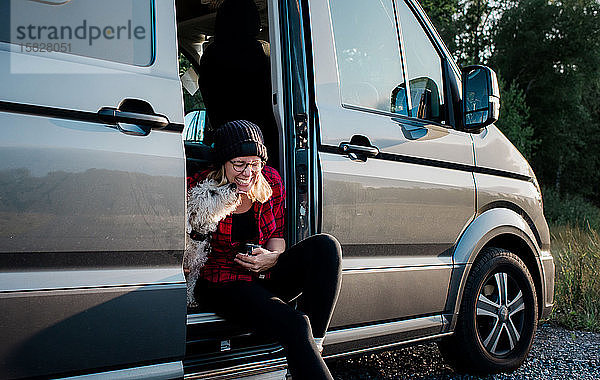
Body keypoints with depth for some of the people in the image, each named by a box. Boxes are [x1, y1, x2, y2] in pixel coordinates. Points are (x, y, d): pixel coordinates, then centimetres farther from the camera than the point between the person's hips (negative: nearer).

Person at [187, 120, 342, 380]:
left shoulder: (271, 181, -1)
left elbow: (277, 235, 9)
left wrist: (273, 257, -13)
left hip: (266, 276, 5)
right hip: (222, 285, -5)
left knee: (325, 245, -21)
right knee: (294, 324, -31)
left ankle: (315, 344, -23)